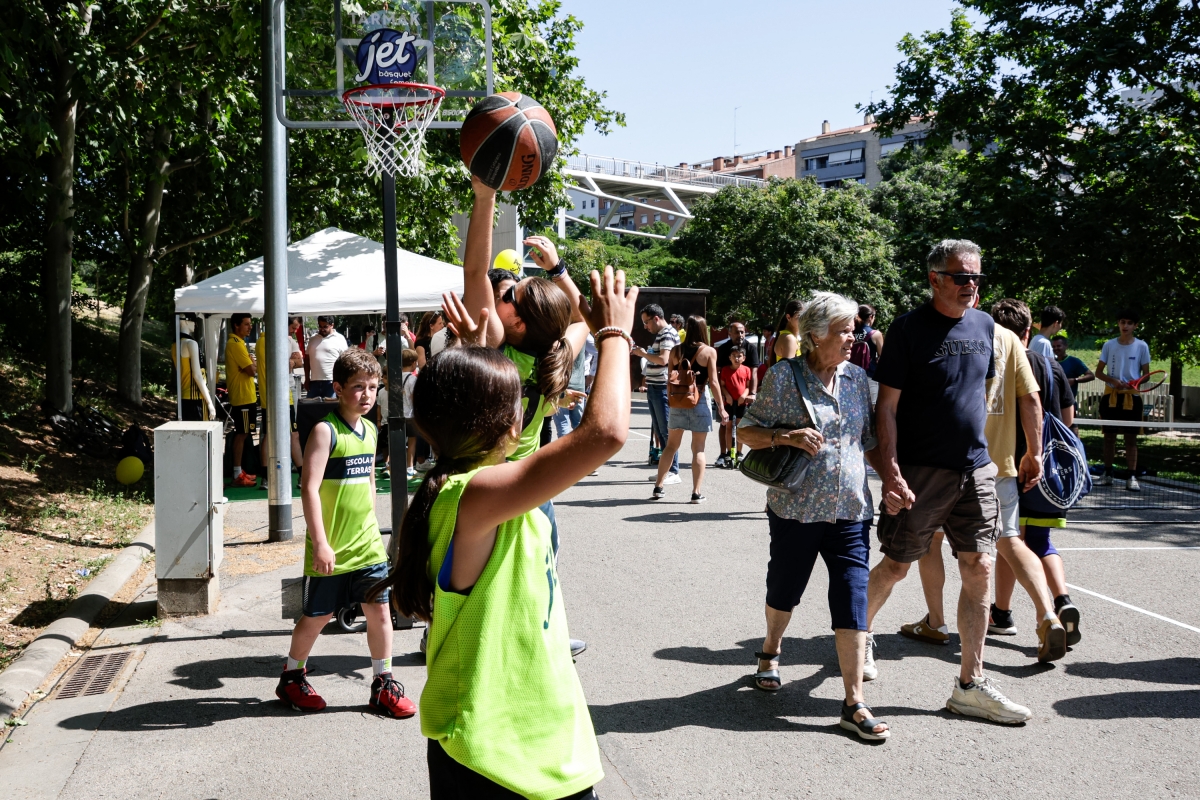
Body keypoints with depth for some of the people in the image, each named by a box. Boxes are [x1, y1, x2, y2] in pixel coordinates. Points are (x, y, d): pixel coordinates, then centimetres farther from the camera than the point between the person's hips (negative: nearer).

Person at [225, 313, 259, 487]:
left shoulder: (236, 343, 16)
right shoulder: (235, 344, -17)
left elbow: (248, 366, 17)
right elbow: (252, 370, -21)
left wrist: (252, 365, -3)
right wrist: (255, 366, -2)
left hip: (245, 395, 10)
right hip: (242, 396, -10)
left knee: (242, 434, 14)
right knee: (241, 434, -7)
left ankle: (239, 471, 21)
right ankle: (237, 475, -4)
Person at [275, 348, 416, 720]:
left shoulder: (370, 430, 8)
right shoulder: (326, 431, -14)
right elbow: (309, 487, -18)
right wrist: (320, 543, -21)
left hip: (367, 544, 6)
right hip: (330, 548, -6)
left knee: (379, 610, 4)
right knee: (317, 616, 7)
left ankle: (383, 684, 16)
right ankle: (291, 677, 29)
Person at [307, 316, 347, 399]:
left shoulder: (339, 339, 0)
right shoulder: (312, 338, 14)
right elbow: (307, 358, 18)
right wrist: (307, 379, 12)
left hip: (331, 382, -4)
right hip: (314, 382, 4)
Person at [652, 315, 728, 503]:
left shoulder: (676, 351, 2)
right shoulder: (709, 352, -6)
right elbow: (713, 382, -8)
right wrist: (721, 407, -4)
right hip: (700, 401, -3)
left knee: (671, 445, 14)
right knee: (698, 449, 3)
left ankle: (658, 487, 15)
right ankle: (697, 492, 1)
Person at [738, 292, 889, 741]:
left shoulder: (857, 378, 9)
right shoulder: (785, 376, -5)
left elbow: (869, 442, 16)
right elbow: (747, 431, -3)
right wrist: (788, 436, -21)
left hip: (850, 510, 3)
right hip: (797, 508, -3)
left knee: (853, 600, -4)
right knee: (785, 589, 14)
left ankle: (854, 704, 0)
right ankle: (771, 650, 46)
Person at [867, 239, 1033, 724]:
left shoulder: (984, 326, 9)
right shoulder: (910, 328, -9)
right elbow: (887, 407, -11)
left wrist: (980, 450, 17)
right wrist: (891, 474, -19)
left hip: (976, 470, 5)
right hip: (921, 472, -5)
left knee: (979, 571, 1)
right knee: (895, 566, 6)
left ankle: (970, 685, 9)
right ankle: (860, 633, 34)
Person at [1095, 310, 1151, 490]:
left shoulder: (1142, 346, 0)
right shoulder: (1109, 345, 3)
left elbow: (1146, 374, 4)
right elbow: (1098, 372, 6)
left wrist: (1134, 382, -18)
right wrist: (1113, 381, -13)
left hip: (1131, 396, -2)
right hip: (1111, 395, 2)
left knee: (1131, 437, -1)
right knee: (1109, 436, 6)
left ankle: (1132, 477, -2)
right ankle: (1107, 474, 13)